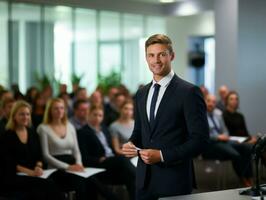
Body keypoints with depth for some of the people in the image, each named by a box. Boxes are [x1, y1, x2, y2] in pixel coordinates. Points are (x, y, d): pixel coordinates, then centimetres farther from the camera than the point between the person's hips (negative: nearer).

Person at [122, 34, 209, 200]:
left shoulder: (189, 92, -9)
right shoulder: (141, 94, 11)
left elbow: (200, 139, -13)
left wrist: (162, 155, -18)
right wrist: (131, 144, -1)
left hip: (174, 181, -5)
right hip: (144, 180, 6)